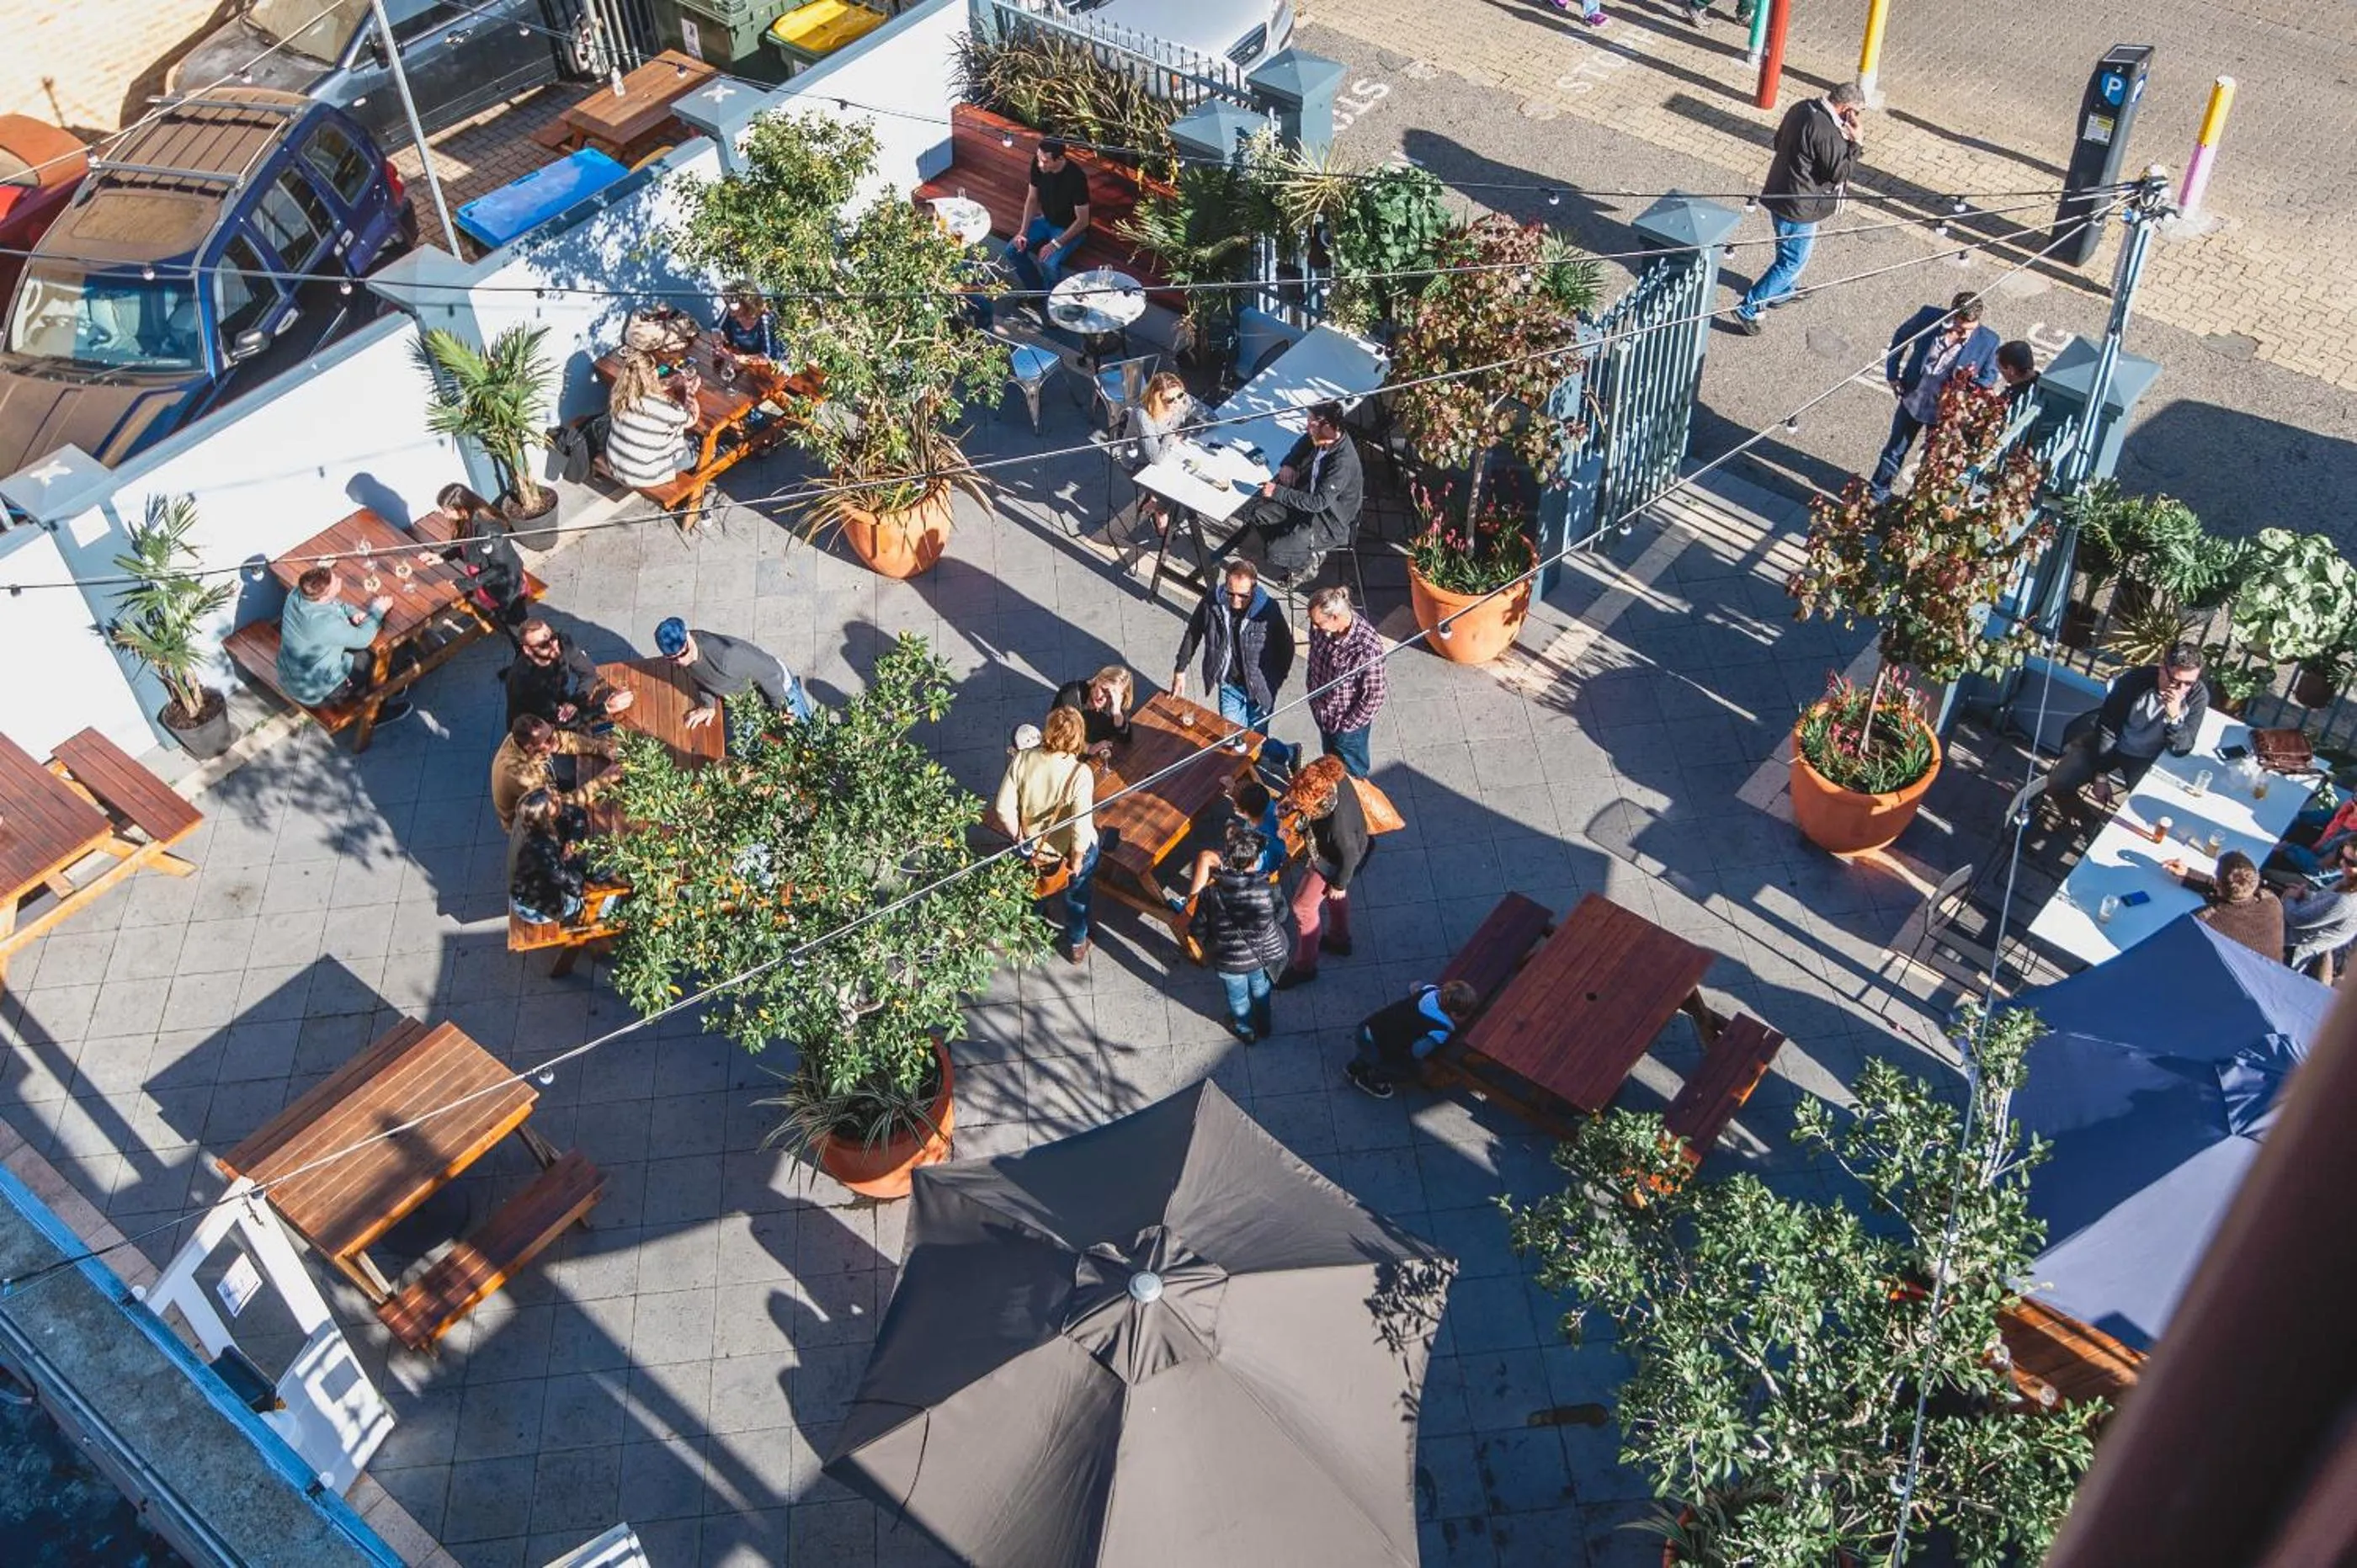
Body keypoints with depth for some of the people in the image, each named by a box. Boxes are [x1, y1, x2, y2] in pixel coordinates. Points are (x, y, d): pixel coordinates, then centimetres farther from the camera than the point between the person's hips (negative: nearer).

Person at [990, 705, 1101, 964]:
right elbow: (1081, 826, -30)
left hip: (1034, 846, 3)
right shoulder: (1080, 773, -35)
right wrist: (1077, 860, -12)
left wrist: (1021, 840, -2)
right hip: (1071, 850, -3)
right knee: (1077, 896, 29)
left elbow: (1004, 808, -19)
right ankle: (1076, 944, 53)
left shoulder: (1022, 759, -25)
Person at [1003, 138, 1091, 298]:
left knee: (1049, 264, -28)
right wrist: (1023, 232, -10)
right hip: (1046, 220, 6)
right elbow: (1032, 199, -1)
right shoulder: (1037, 164, -16)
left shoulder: (1076, 177, -31)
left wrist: (1056, 244, -27)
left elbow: (1082, 220, -24)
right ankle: (1036, 291, 10)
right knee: (1013, 250, -9)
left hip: (1070, 229, -6)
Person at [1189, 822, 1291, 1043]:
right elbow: (1280, 917, -11)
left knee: (1238, 998, 29)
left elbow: (1198, 929, -17)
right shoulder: (1268, 890, -29)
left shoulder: (1211, 893, -29)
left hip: (1228, 962, -1)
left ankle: (1245, 1031, 55)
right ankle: (1264, 1026, 57)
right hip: (1260, 956, 1)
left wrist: (1207, 950, 4)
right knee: (1260, 991, 32)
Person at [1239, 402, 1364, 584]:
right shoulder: (1320, 440, -10)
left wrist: (1278, 493, -30)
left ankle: (1311, 557, 11)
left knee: (1274, 552, -19)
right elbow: (1302, 445, 15)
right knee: (1254, 514, 0)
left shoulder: (1343, 462, -34)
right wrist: (1289, 464, -4)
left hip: (1330, 524, -8)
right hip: (1309, 498, 8)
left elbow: (1318, 502, -33)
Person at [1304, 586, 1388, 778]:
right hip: (1321, 710, 6)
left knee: (1351, 772, 21)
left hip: (1350, 721, -6)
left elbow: (1374, 697, -26)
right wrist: (1311, 693, 8)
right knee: (1330, 760, 31)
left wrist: (1346, 726, -16)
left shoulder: (1368, 648, -37)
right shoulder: (1321, 628, -19)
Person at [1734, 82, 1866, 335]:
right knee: (1792, 261, 4)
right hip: (1799, 207, -9)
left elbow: (1780, 141, 13)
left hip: (1780, 190, 9)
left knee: (1788, 251, 29)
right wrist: (1855, 143, -13)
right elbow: (1839, 173, -21)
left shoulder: (1802, 107, -1)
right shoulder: (1827, 132, -29)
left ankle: (1783, 292, 51)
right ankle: (1748, 309, 6)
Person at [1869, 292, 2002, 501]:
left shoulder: (1988, 342, -24)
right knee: (1894, 452, 21)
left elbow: (1990, 376, -7)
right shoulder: (1929, 317, -23)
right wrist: (1892, 374, -2)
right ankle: (1878, 493, 43)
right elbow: (1901, 336, -2)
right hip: (1912, 400, 1)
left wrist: (1971, 381, -30)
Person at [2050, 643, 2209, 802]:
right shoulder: (2135, 680, -23)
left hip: (2147, 759, 0)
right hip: (2110, 746, 0)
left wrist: (2175, 715, -39)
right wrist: (2101, 775, -14)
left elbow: (2181, 750, -21)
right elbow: (2107, 728, -14)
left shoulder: (2198, 695, -21)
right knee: (2058, 783, -14)